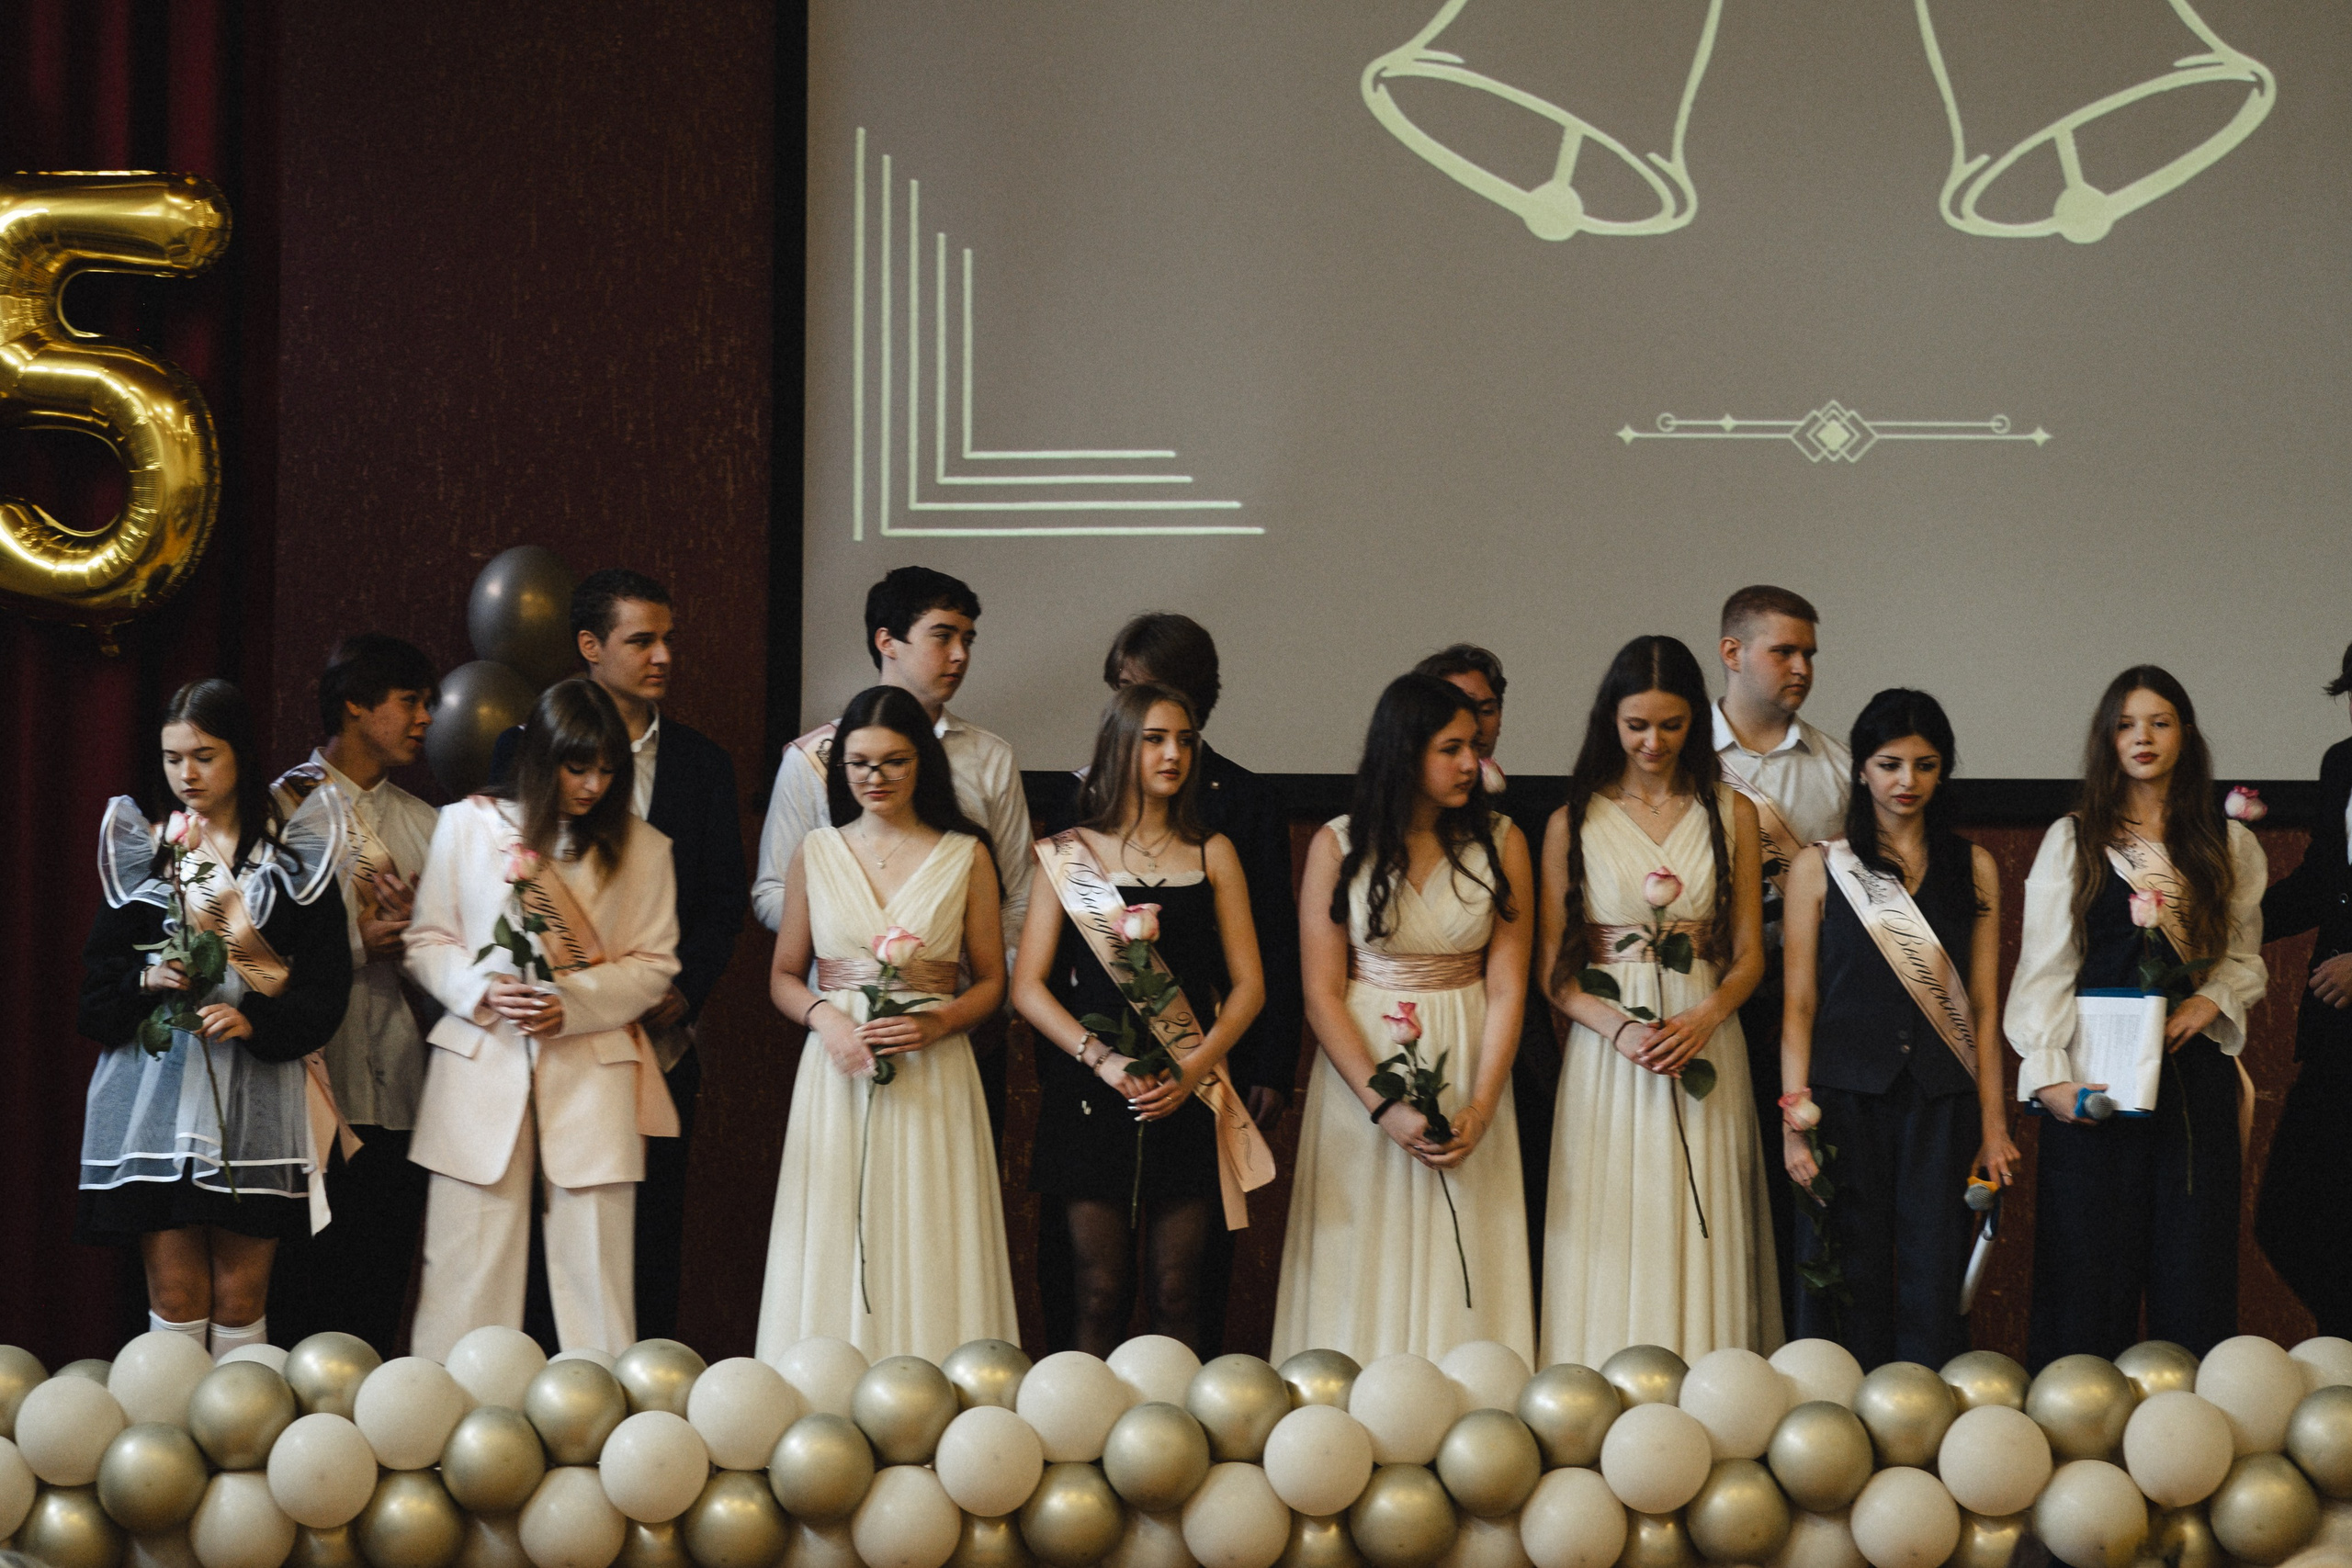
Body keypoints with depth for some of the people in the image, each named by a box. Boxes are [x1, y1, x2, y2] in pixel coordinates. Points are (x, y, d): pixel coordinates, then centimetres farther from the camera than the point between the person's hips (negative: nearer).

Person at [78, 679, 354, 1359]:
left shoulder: (293, 856, 4)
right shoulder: (141, 852, 10)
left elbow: (325, 985, -1)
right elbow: (97, 981, 9)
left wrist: (255, 1021, -18)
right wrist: (145, 981, -12)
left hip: (256, 1097, -1)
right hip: (156, 1089, 1)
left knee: (240, 1295, 0)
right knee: (175, 1294, -2)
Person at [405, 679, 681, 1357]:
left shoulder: (641, 847, 6)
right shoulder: (467, 825, 6)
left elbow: (653, 964, 5)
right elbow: (427, 942, 7)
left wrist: (571, 1001, -11)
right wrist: (482, 990, -12)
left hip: (591, 1066, 0)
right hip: (482, 1064, 0)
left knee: (594, 1258, -1)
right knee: (471, 1256, -1)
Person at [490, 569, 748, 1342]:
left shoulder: (702, 762, 12)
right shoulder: (527, 748, 3)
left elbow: (725, 900, 10)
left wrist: (682, 991, -7)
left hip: (664, 1040, 2)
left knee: (653, 1242, 2)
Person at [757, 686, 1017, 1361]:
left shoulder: (966, 857, 6)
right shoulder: (815, 854, 9)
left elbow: (991, 980, 7)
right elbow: (783, 975, 12)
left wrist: (937, 1023, -11)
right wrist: (824, 1016, -9)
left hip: (934, 1078, -1)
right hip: (835, 1076, 1)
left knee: (929, 1255, -3)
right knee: (833, 1253, -2)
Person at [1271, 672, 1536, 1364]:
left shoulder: (1500, 843, 2)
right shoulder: (1338, 847, -2)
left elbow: (1508, 989, -2)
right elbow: (1322, 994, -5)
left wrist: (1480, 1111, -12)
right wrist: (1384, 1106, -15)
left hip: (1466, 1071, 1)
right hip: (1361, 1067, -1)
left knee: (1462, 1275, 0)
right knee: (1365, 1273, 0)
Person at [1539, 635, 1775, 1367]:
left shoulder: (1732, 814, 8)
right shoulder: (1573, 823, 5)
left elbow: (1749, 953, 8)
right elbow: (1553, 966, 3)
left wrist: (1703, 1019, -11)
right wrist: (1619, 1028, -13)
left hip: (1704, 1047, 1)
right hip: (1605, 1054, -1)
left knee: (1700, 1244, -2)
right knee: (1610, 1247, -4)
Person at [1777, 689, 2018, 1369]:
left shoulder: (1973, 869, 10)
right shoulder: (1819, 867, 5)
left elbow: (1984, 1006, 9)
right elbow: (1798, 1005, 3)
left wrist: (1992, 1123, 3)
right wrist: (1794, 1122, -5)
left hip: (1943, 1104, 1)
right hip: (1848, 1099, -1)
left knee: (1934, 1284, -2)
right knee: (1852, 1286, -1)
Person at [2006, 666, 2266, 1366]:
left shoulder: (2229, 845, 12)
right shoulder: (2072, 841, 6)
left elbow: (2245, 958, 16)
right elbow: (2043, 966, 1)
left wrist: (2212, 1000, -6)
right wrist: (2048, 1072, -10)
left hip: (2195, 1066, 2)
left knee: (2193, 1264, 0)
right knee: (2090, 1264, -4)